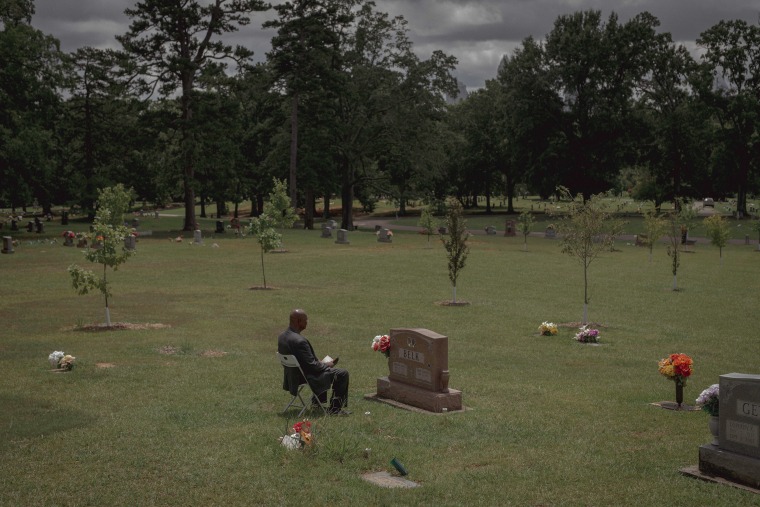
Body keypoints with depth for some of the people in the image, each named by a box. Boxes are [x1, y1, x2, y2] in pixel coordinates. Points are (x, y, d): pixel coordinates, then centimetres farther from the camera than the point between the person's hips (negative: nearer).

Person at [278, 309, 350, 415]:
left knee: (324, 366, 35)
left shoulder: (281, 337, -2)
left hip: (291, 376, 10)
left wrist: (320, 363, 10)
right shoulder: (299, 341, -31)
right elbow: (312, 365, -26)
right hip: (306, 376, -10)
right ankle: (334, 409, 7)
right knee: (342, 374, -2)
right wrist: (327, 365, -6)